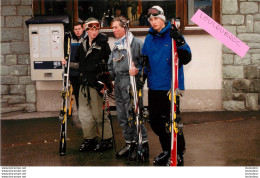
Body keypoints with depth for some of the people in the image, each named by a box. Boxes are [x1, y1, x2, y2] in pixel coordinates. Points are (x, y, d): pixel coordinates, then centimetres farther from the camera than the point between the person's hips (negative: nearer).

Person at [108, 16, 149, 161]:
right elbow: (111, 66, 26)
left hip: (130, 82, -8)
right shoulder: (116, 46, 21)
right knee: (122, 116, 9)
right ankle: (130, 144, 20)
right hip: (118, 83, 8)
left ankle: (143, 145, -3)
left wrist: (138, 71, -20)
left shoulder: (135, 42, -4)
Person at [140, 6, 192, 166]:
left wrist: (180, 43, -27)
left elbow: (186, 59, -12)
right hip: (154, 86, 6)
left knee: (169, 121, -4)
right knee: (154, 120, 12)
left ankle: (179, 152, 16)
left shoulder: (172, 35, -6)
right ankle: (167, 150, 31)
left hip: (170, 86, -6)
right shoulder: (149, 38, 11)